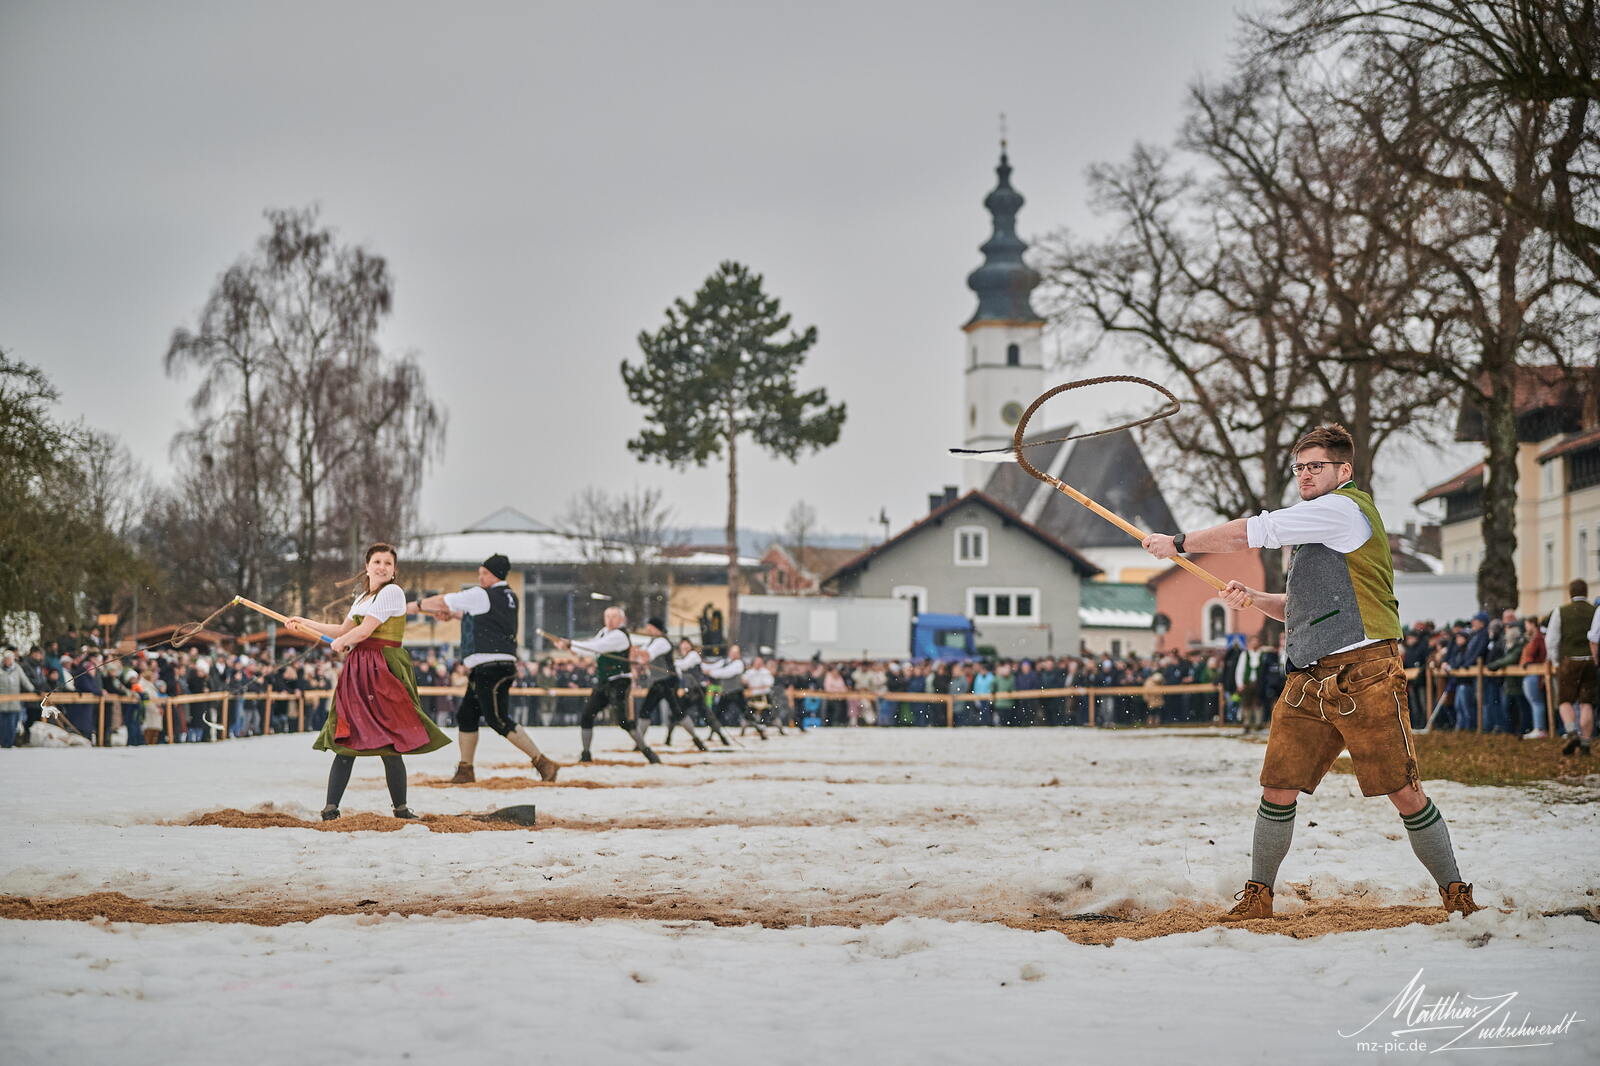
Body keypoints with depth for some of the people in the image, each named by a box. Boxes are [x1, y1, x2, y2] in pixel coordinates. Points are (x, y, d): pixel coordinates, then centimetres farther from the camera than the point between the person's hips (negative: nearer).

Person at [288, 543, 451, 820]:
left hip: (382, 671, -8)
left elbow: (365, 630, -11)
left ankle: (401, 808, 1)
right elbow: (343, 631, 31)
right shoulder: (362, 598, 21)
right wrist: (305, 623, 35)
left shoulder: (391, 592, -6)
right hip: (358, 671, 8)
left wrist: (340, 643, 8)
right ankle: (330, 809, 0)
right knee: (345, 744, 2)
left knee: (388, 746, -7)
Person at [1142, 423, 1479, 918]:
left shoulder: (1344, 508, -5)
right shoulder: (1318, 530, 24)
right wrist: (1253, 598, 13)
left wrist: (1179, 542, 1)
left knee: (1404, 793, -6)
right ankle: (1257, 896, 9)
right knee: (1278, 790, 0)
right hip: (1308, 682, 8)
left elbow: (1253, 531, -8)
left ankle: (1456, 894, 5)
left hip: (1364, 677, -8)